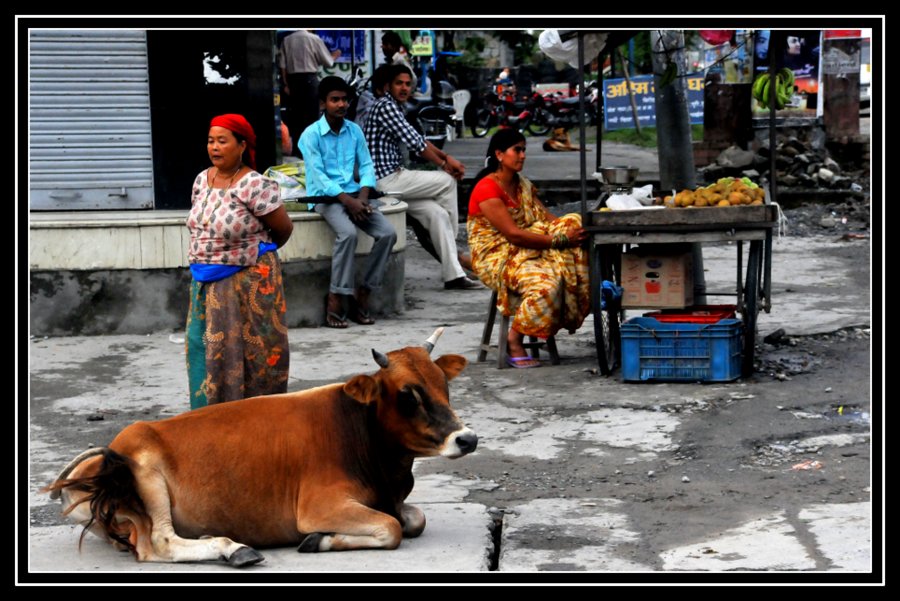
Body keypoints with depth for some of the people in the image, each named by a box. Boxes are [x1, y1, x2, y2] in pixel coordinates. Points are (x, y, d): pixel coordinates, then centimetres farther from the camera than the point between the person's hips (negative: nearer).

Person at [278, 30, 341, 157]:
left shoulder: (286, 40, 6)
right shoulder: (314, 39, -5)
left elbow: (282, 65, 2)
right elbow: (328, 62, 0)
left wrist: (286, 84, 5)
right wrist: (335, 55, 21)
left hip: (292, 79, 4)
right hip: (309, 79, -4)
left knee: (295, 116, 10)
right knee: (311, 116, 1)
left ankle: (296, 149, 11)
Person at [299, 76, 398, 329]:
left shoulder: (354, 131, 12)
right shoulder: (311, 135, -5)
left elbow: (367, 166, 10)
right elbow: (319, 176, -11)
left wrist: (363, 196, -9)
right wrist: (347, 201, -21)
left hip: (354, 195, 5)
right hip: (325, 197, -5)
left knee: (388, 233, -17)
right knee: (348, 233, -34)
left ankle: (363, 294, -10)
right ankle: (336, 297, -24)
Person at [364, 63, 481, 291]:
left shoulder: (395, 107, 20)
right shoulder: (385, 106, -13)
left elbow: (417, 139, 23)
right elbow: (415, 142, -16)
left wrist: (447, 157, 9)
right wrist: (444, 165, -6)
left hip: (392, 179, 9)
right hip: (385, 180, -9)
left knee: (438, 213, -5)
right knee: (448, 181, -6)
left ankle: (453, 275, -9)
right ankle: (454, 252, 5)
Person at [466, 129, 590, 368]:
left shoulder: (523, 186, 15)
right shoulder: (487, 189, -14)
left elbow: (548, 218, 7)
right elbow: (513, 234, -21)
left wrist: (570, 230, -15)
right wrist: (560, 240, -23)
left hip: (525, 251, 8)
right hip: (497, 258, -8)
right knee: (544, 282, -34)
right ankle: (514, 345, -20)